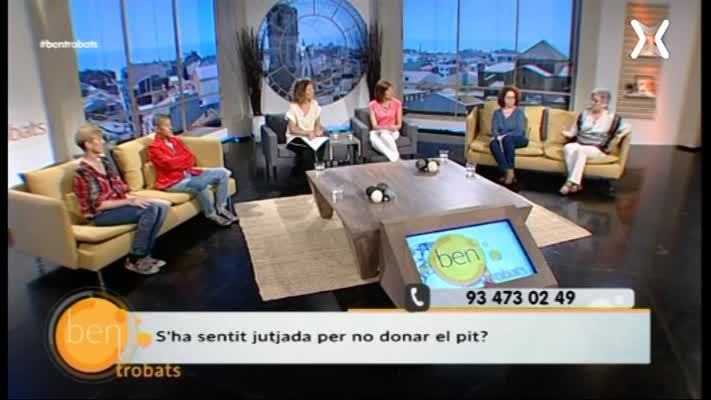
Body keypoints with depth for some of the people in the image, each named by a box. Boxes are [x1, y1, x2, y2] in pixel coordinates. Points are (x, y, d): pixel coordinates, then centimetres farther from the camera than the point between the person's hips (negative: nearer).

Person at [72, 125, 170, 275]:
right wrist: (128, 202, -22)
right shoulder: (83, 172, -17)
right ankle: (134, 260, -16)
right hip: (102, 214, -8)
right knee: (149, 210, -28)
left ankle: (144, 254, -5)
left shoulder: (104, 161, 9)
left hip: (118, 204, 8)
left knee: (162, 206, -11)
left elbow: (119, 186, 14)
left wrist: (134, 198, -4)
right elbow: (98, 205, -19)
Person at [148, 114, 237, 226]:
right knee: (201, 184, -37)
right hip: (173, 181, -8)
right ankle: (211, 215, -15)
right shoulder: (154, 148, -5)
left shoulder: (175, 140, 15)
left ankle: (221, 208, 1)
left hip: (189, 173, 8)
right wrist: (185, 158, -3)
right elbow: (170, 164, -18)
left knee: (223, 173, -1)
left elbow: (191, 159, 8)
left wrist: (179, 162, -12)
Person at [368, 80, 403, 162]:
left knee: (385, 134, -37)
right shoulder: (373, 105, -3)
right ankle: (396, 158, -42)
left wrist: (394, 128, -21)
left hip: (392, 132, 0)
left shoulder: (397, 103, -1)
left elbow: (399, 125, 2)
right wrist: (386, 127, -25)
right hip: (378, 132, 0)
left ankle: (395, 158, -35)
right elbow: (374, 126, -7)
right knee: (373, 136, -37)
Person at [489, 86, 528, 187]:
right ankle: (507, 172, -41)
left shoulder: (519, 112, 4)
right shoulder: (497, 112, 14)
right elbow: (494, 129, 0)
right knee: (493, 143, -33)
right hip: (502, 139, 2)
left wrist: (505, 136, -22)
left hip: (519, 140, -2)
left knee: (508, 139, -37)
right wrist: (498, 137, -23)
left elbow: (520, 131, -9)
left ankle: (511, 172, -36)